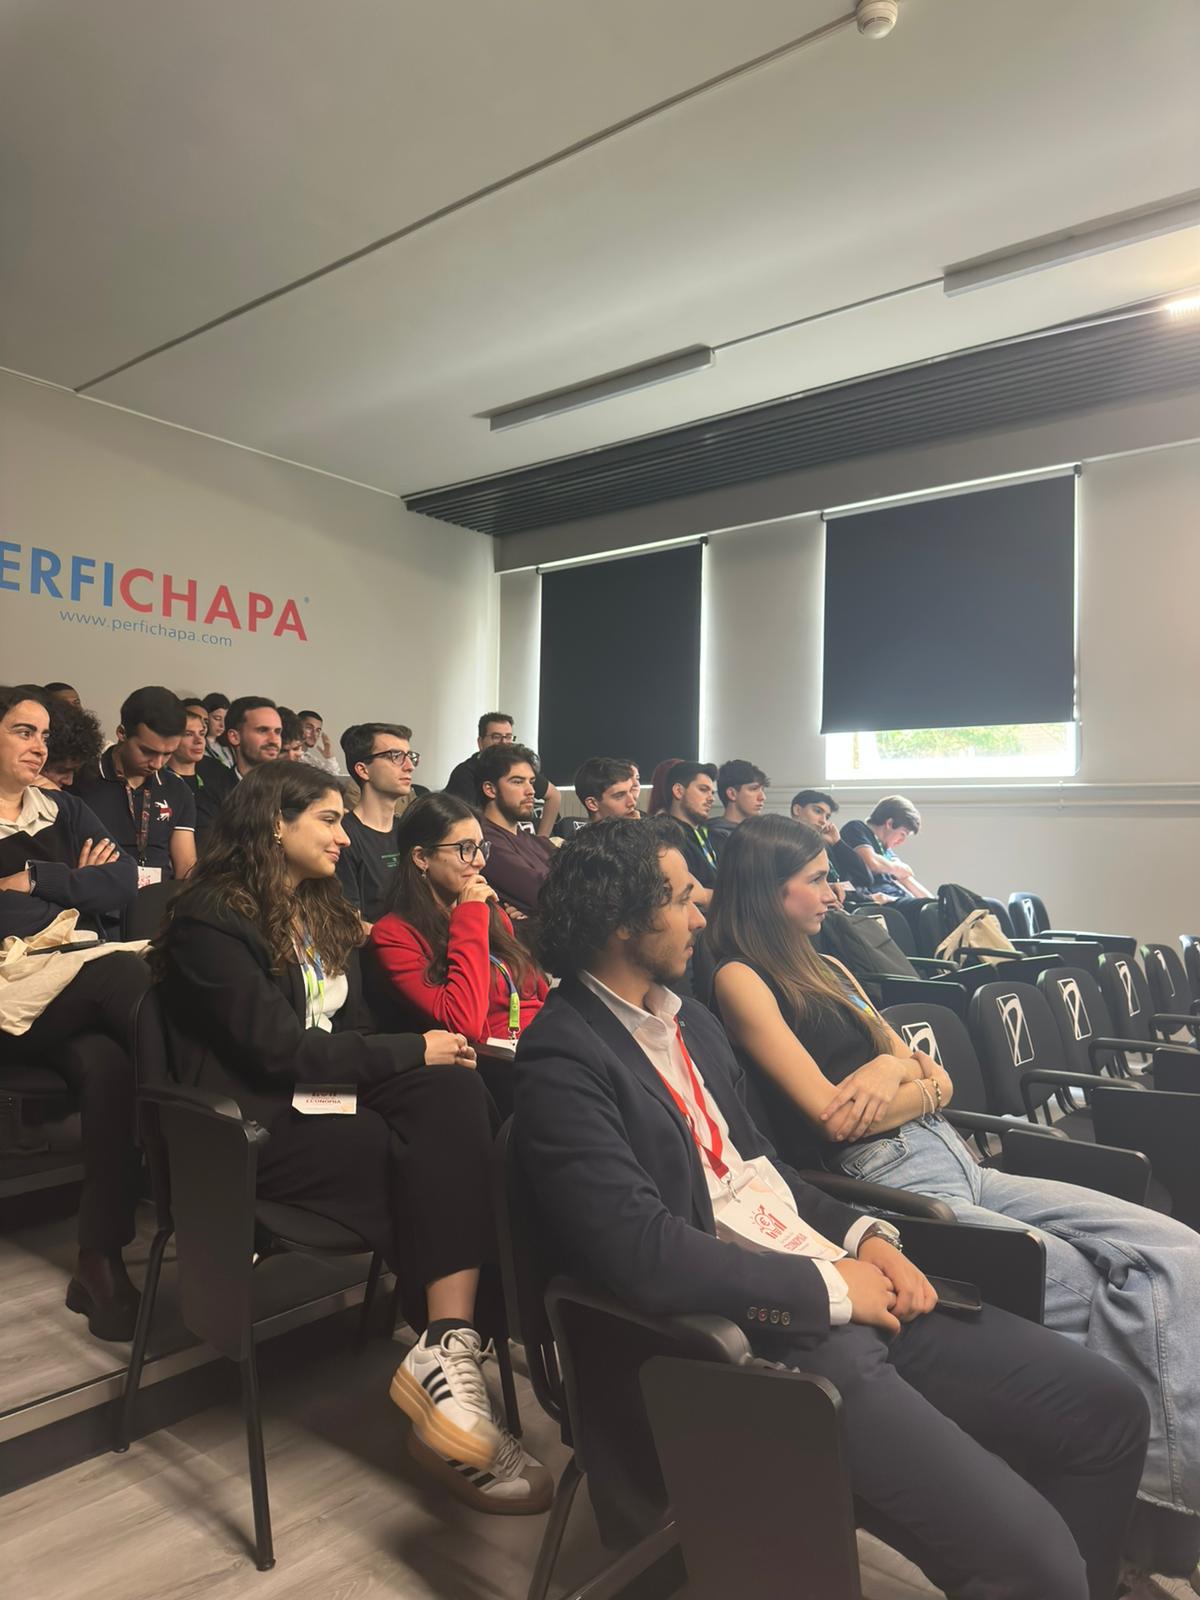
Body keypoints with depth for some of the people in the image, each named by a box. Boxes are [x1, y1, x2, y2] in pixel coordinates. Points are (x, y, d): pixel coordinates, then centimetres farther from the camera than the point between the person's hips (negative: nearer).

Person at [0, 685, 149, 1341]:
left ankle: (100, 1259, -22)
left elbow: (124, 881, 5)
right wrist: (76, 883, -3)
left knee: (105, 1064, -30)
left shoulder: (65, 812, 19)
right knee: (123, 971, -32)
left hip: (79, 990, 4)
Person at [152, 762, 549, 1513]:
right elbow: (279, 1048, -18)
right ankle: (452, 1350, -16)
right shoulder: (211, 918, -10)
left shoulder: (322, 910, 17)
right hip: (256, 1126, -7)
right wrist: (414, 1052, -15)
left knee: (457, 1094, -25)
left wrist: (434, 1059, -6)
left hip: (329, 1093, 7)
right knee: (445, 1158, -26)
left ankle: (446, 1349, -31)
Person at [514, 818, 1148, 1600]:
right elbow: (644, 1253, -22)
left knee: (1108, 1406, 6)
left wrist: (864, 1237, 2)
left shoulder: (690, 1017, 13)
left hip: (842, 1285, 9)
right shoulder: (565, 1056, -16)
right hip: (754, 1335, -8)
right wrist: (829, 1287, -13)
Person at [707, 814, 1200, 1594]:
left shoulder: (826, 968, 20)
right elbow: (830, 1113, -12)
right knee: (1115, 1300, -18)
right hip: (884, 1181, -8)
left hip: (952, 1157, 8)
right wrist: (897, 1064, 4)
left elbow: (938, 1083, 16)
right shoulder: (739, 978, -5)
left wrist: (894, 1070, -6)